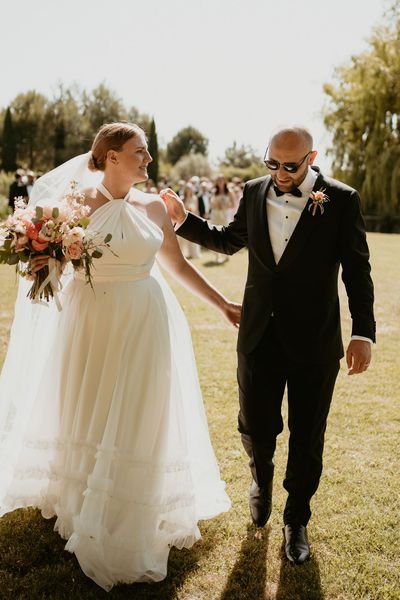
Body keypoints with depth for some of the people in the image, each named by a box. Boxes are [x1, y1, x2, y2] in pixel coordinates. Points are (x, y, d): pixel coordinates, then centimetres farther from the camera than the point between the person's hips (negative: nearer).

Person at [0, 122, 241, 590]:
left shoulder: (152, 207, 1)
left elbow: (178, 265, 10)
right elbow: (53, 259, 4)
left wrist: (223, 305, 12)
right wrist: (43, 263, -21)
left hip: (143, 324, 1)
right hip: (90, 322, -1)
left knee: (137, 420, 5)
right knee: (85, 414, 12)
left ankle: (130, 522, 25)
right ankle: (82, 507, 38)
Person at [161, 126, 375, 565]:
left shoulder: (341, 200, -8)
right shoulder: (255, 192, 2)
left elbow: (357, 272, -6)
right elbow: (229, 240, 18)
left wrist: (363, 333, -14)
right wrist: (183, 220, 6)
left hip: (314, 342, -2)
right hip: (260, 337, 3)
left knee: (306, 438, 10)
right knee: (255, 428, 10)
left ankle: (296, 520, 33)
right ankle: (262, 478, 46)